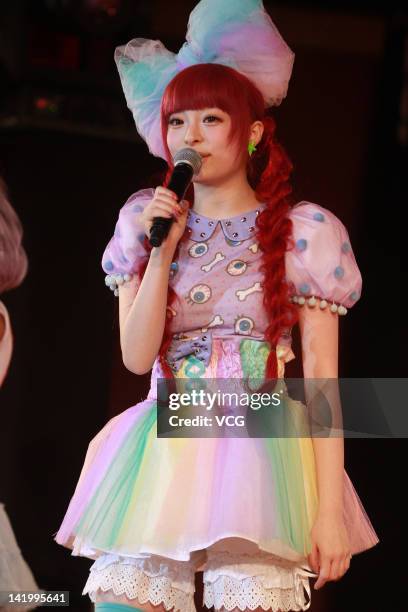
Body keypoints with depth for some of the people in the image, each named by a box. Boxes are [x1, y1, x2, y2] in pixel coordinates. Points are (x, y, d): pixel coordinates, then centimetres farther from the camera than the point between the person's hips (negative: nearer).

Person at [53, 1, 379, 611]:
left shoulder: (303, 234, 2)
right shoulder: (146, 224, 11)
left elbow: (322, 377, -2)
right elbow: (137, 356, 3)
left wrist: (331, 509, -9)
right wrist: (162, 252, -5)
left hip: (259, 453, -2)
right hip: (160, 455, 3)